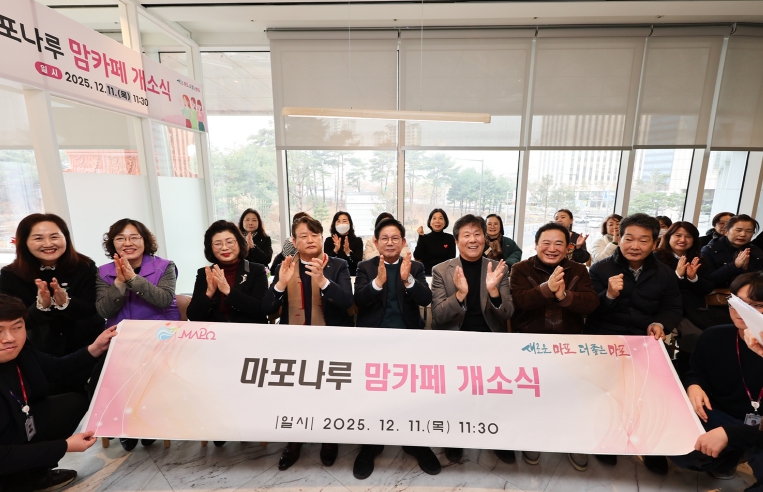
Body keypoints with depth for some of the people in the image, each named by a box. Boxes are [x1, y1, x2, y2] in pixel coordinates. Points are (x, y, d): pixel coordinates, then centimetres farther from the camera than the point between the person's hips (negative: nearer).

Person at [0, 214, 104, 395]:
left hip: (88, 346, -1)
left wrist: (65, 302, -39)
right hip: (46, 352, 1)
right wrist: (41, 305, -37)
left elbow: (90, 311, -17)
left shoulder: (84, 267, -16)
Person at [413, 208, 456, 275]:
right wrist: (421, 237, -11)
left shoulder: (450, 238, 3)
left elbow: (451, 259, 1)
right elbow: (417, 257, -9)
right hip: (427, 274, 0)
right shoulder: (424, 238, 3)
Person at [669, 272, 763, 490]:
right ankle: (727, 456, 12)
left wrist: (729, 433, -33)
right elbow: (697, 372, 10)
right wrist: (693, 386, -13)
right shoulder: (714, 337, -7)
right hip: (721, 417, 4)